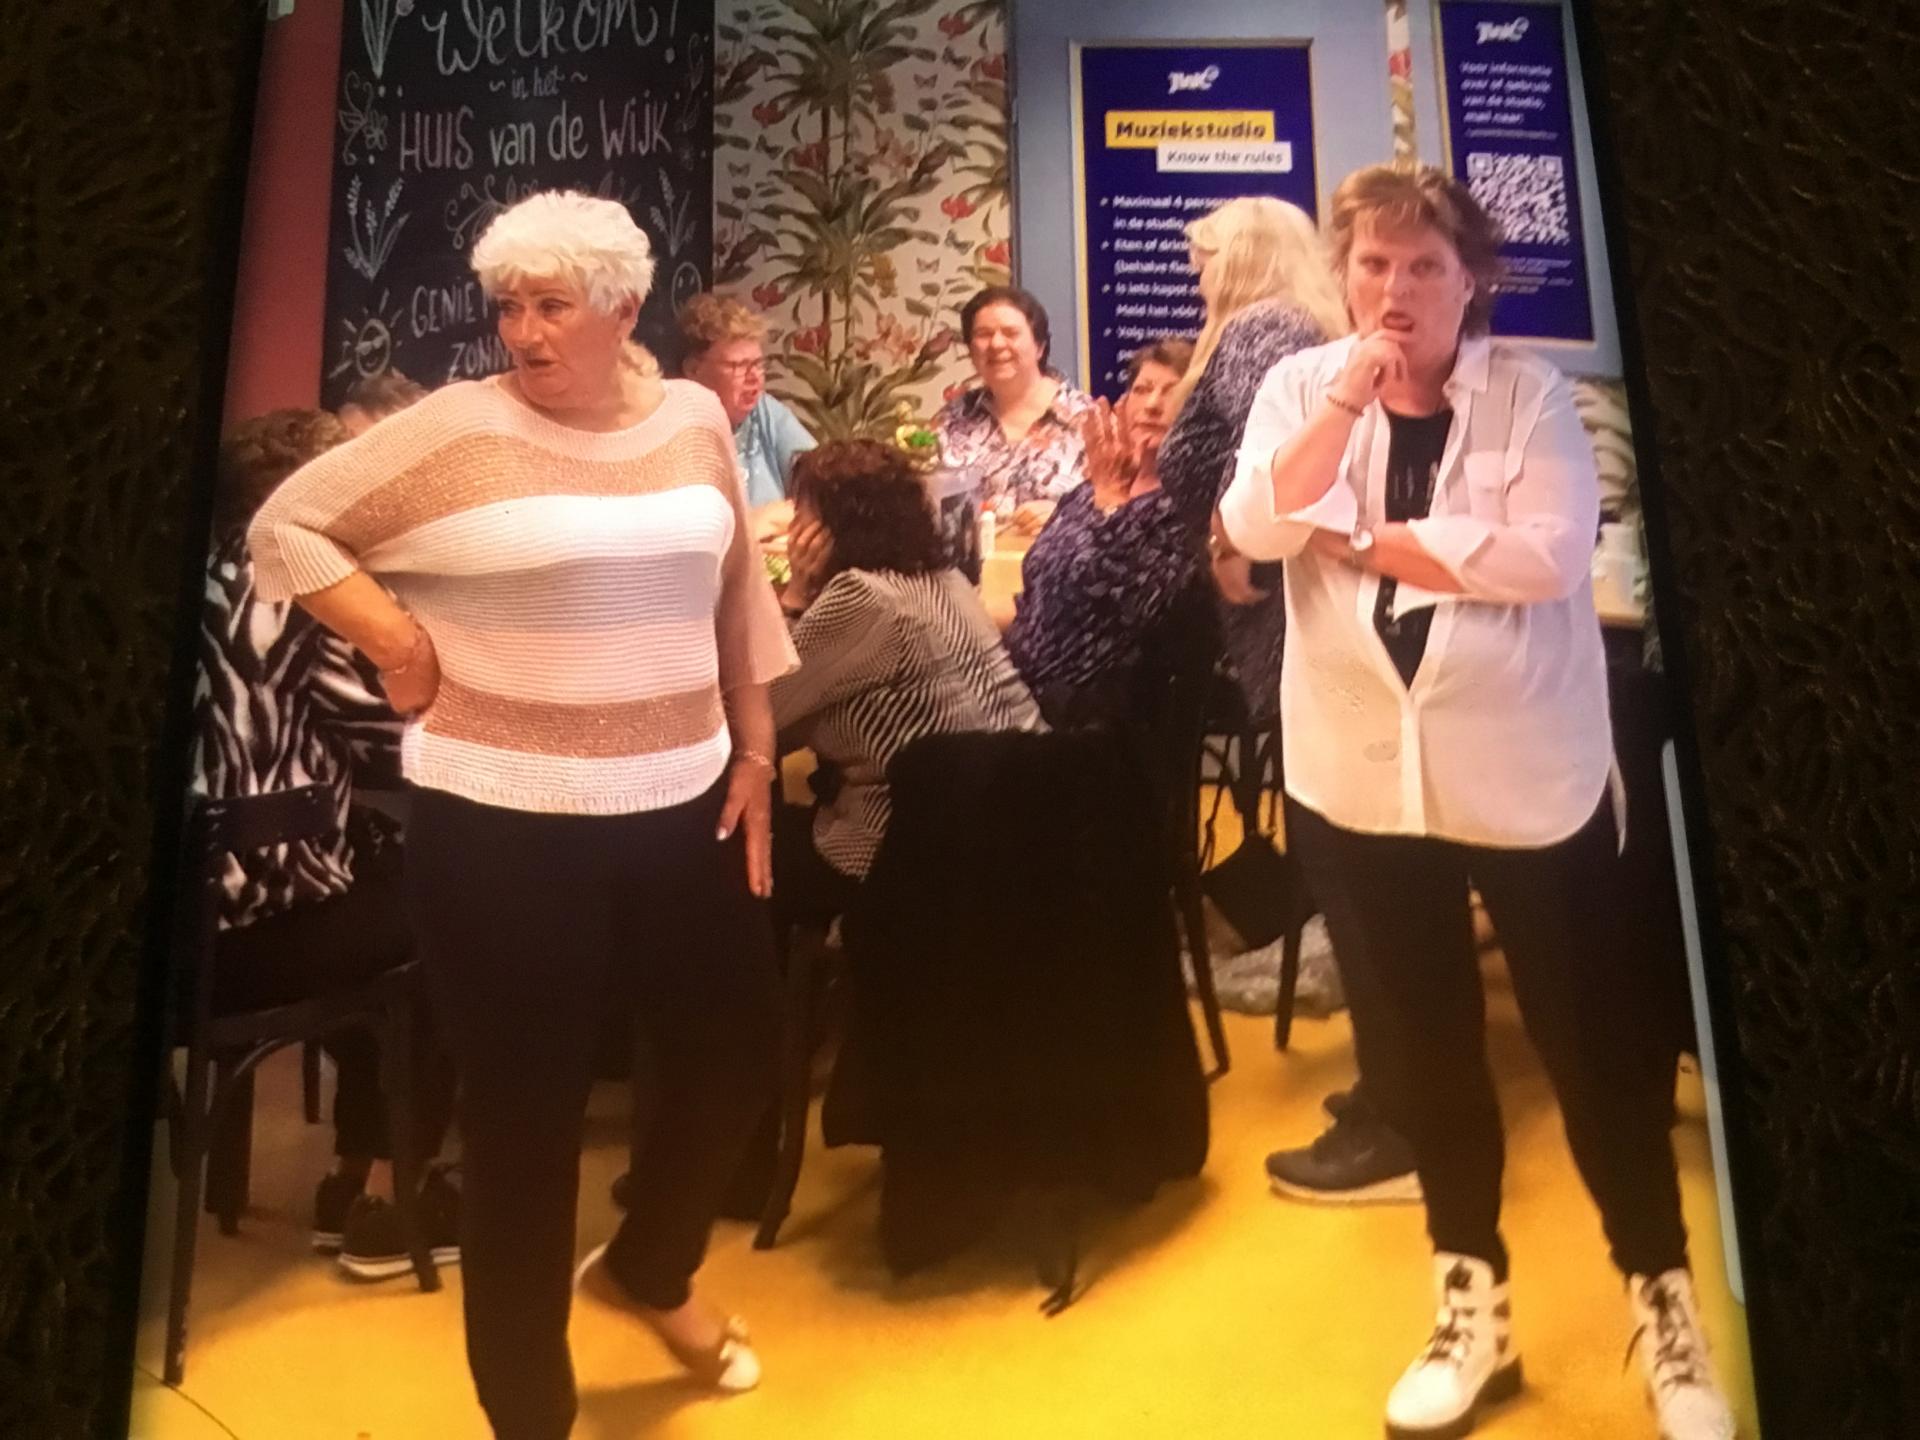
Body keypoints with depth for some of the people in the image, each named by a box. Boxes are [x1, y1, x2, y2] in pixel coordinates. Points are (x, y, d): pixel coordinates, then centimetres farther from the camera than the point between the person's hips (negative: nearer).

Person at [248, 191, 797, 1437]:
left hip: (682, 813, 5)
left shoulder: (695, 419, 4)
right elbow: (285, 528, 0)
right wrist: (396, 642, -10)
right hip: (504, 830, -4)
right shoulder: (454, 430, -8)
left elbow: (738, 599, 11)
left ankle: (648, 1270, 47)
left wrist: (756, 756, 9)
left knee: (738, 1057, 16)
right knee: (528, 1115, 7)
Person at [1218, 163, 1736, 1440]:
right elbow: (1256, 529, -10)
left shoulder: (1530, 389, -4)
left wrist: (1374, 541, -13)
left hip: (1528, 775, -2)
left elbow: (1550, 551, -19)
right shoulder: (1302, 387, 5)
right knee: (1420, 1048, 14)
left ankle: (1663, 1302, 29)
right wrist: (1348, 398, -17)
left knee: (1597, 1044, 8)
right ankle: (1472, 1303, 33)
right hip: (1361, 777, 3)